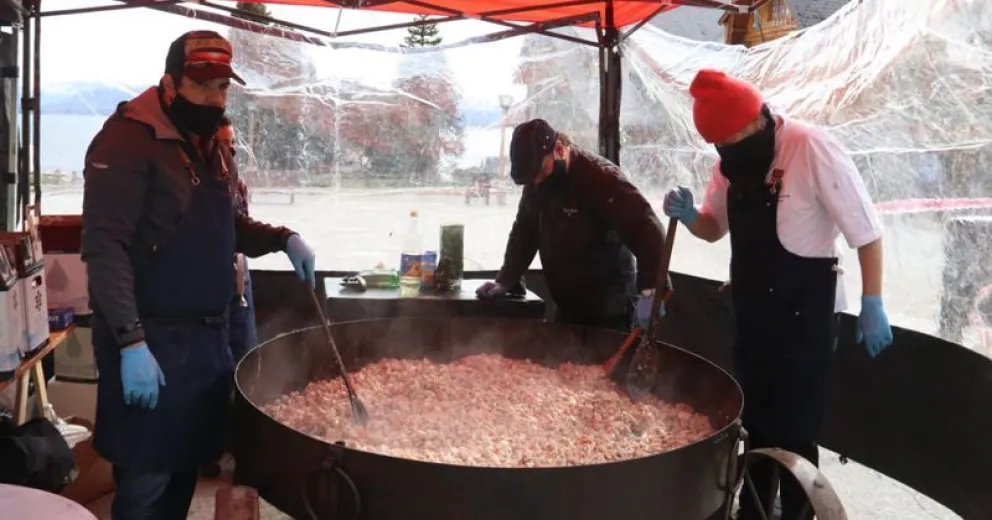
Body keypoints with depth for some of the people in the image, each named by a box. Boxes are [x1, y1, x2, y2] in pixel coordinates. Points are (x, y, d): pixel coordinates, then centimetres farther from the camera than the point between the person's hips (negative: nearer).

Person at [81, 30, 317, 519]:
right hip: (151, 339, -8)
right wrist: (131, 342, -26)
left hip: (207, 334, 8)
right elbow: (105, 246, -20)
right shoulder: (129, 139, -14)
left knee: (184, 471, 17)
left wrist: (284, 238, 7)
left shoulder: (212, 146, 13)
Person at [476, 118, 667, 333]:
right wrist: (506, 280, 5)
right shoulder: (536, 183, 3)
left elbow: (647, 230, -27)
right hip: (567, 307, 7)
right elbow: (524, 233, 14)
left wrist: (650, 289, -36)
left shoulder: (601, 177, -20)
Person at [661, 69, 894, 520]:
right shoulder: (732, 160, 3)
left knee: (794, 429, 1)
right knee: (756, 420, 18)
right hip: (752, 311, 7)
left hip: (804, 314, -7)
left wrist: (872, 305, -15)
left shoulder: (812, 150, -19)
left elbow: (866, 231, -15)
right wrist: (688, 215, -7)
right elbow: (715, 227, 15)